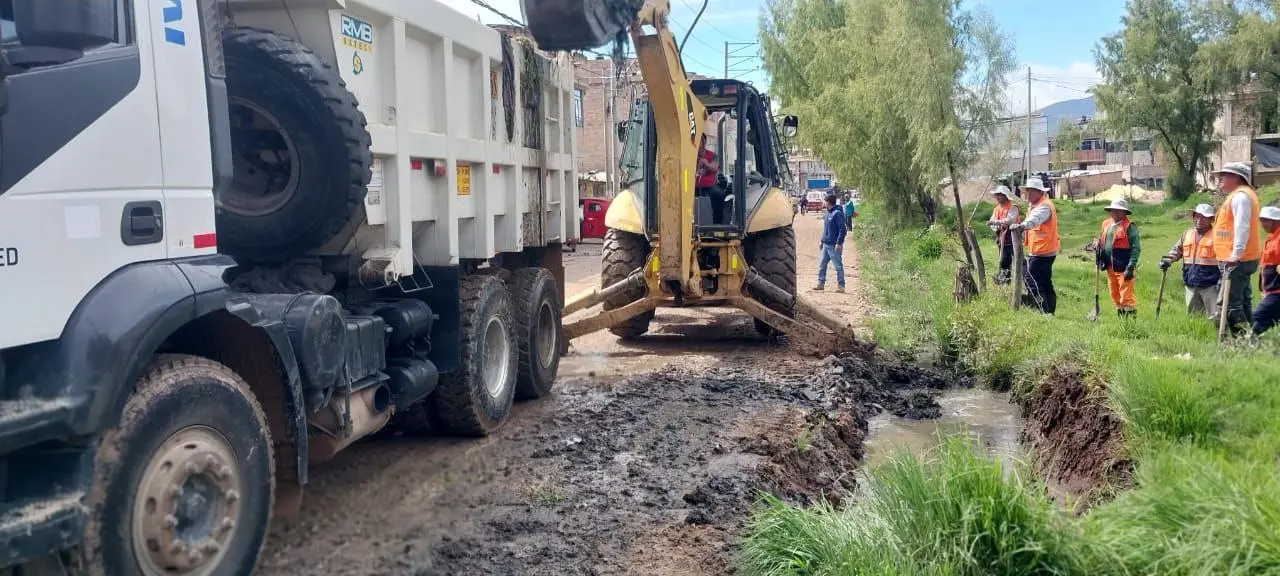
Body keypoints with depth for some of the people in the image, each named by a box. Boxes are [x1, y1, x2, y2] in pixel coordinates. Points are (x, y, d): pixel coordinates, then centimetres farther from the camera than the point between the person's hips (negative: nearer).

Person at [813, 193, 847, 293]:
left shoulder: (837, 213, -15)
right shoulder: (828, 213, 12)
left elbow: (842, 230, -19)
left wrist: (839, 243, -21)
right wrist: (823, 240, 19)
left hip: (834, 246, -9)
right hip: (826, 244, 9)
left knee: (838, 266, -2)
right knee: (822, 265, 13)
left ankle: (841, 286, 3)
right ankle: (821, 284, 21)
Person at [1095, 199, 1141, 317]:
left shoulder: (1129, 226, -9)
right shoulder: (1106, 224, 14)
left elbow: (1136, 248, -13)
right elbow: (1101, 243, 24)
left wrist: (1130, 267, -19)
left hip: (1123, 268, -8)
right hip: (1110, 267, 8)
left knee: (1126, 297, -7)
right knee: (1115, 296, 15)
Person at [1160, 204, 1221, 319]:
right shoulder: (1187, 234, 11)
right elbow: (1177, 249, 20)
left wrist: (1222, 280, -15)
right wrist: (1168, 260, 0)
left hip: (1210, 285, -6)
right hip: (1190, 284, 6)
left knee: (1215, 318, -4)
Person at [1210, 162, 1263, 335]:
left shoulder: (1240, 196, -13)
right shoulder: (1238, 195, 19)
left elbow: (1242, 228, -23)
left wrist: (1235, 256, -26)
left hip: (1237, 260, -11)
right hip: (1242, 260, 11)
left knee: (1229, 303, -12)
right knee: (1242, 301, 15)